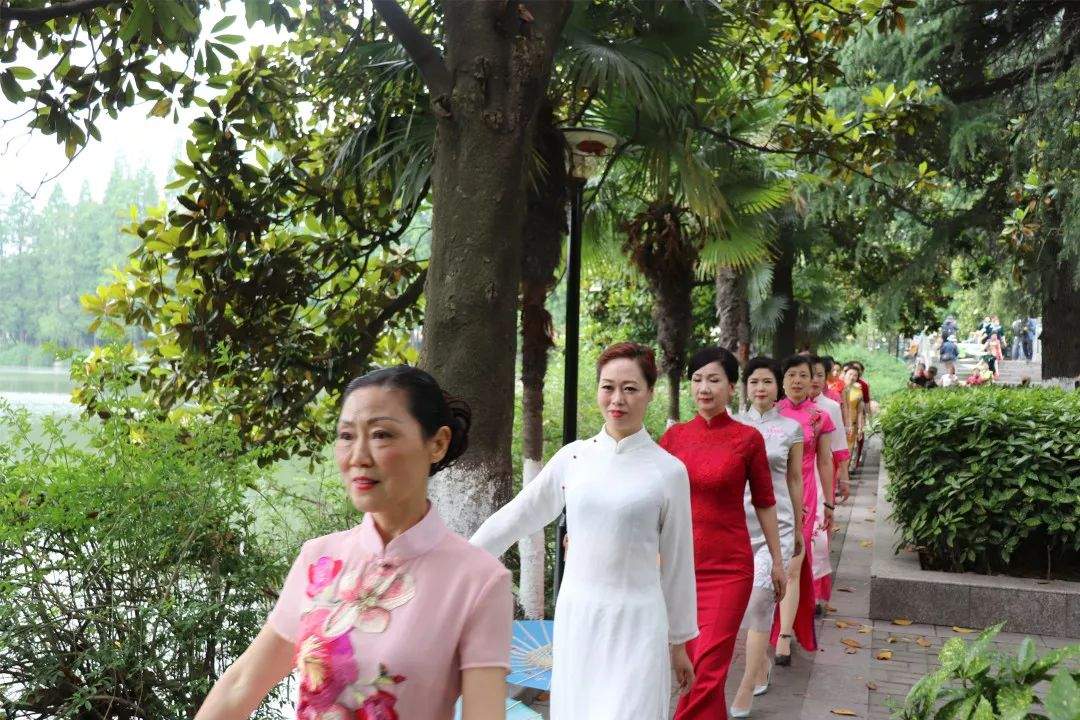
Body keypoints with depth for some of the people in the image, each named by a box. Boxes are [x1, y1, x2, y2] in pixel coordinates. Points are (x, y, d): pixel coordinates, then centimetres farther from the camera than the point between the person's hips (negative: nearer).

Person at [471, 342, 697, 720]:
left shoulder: (669, 470, -5)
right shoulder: (573, 456, 2)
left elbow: (677, 562, 2)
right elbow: (517, 516, 9)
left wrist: (679, 644, 8)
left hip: (636, 623, -3)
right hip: (575, 617, 3)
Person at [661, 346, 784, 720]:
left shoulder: (748, 439, -4)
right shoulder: (675, 435, 3)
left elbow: (764, 503, 4)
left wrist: (777, 560, 9)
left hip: (728, 567, -3)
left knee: (707, 671, -5)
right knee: (692, 664, 15)